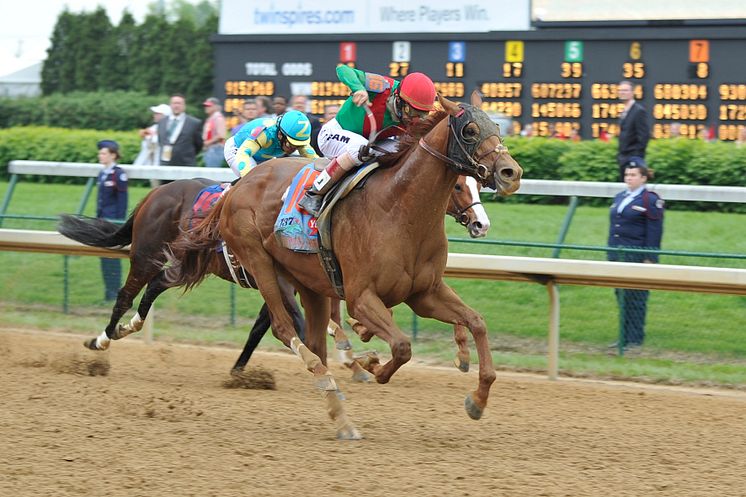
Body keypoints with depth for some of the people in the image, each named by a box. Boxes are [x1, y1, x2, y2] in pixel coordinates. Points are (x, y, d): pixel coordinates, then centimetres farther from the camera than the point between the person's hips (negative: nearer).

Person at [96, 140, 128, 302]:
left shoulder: (119, 174, -10)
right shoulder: (102, 174, 13)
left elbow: (122, 200, -12)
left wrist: (120, 222, -15)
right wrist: (98, 218, 17)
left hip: (113, 220, -8)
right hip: (102, 220, 8)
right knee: (104, 255, 8)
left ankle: (114, 290, -3)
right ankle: (108, 289, 14)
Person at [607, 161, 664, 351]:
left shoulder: (650, 200, -6)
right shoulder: (619, 198, 16)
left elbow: (654, 232, -9)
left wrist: (649, 259, -13)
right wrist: (610, 254, 18)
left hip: (637, 257, -7)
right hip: (618, 256, 7)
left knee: (634, 298, -5)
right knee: (621, 296, 9)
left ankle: (635, 339, -1)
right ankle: (624, 337, 15)